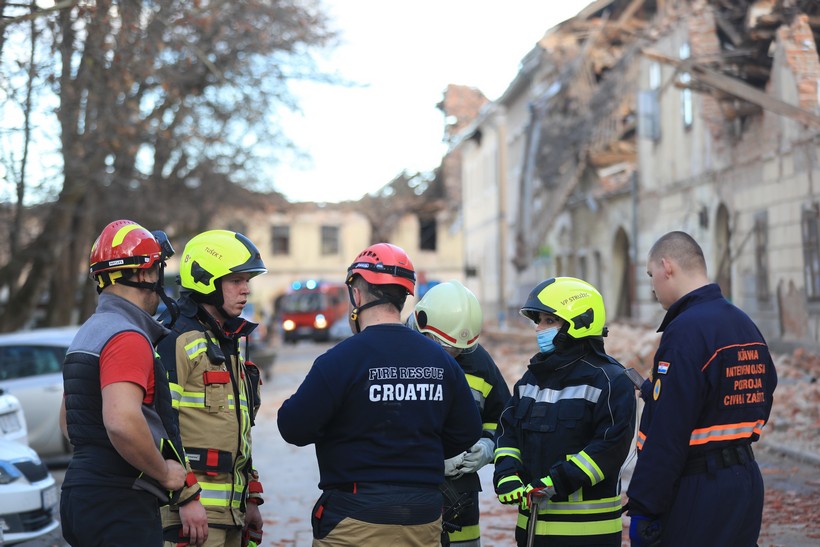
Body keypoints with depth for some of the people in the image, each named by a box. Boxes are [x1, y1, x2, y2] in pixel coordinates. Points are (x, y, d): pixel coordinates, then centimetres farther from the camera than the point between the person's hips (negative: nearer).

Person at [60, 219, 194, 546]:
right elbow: (122, 422, -29)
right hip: (120, 503, -10)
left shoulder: (86, 335, 17)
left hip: (80, 492, 10)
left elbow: (67, 420, 27)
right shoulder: (128, 337, -15)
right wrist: (164, 472, -16)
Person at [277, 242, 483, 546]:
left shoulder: (342, 358, -14)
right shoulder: (440, 359, 4)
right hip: (424, 520, 5)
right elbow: (467, 431, 9)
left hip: (356, 521, -5)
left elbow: (293, 427, -14)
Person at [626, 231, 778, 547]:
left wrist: (642, 507, -18)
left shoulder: (686, 330, -17)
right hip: (746, 480, 9)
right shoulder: (746, 325, 12)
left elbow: (667, 432, -21)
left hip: (697, 492, -9)